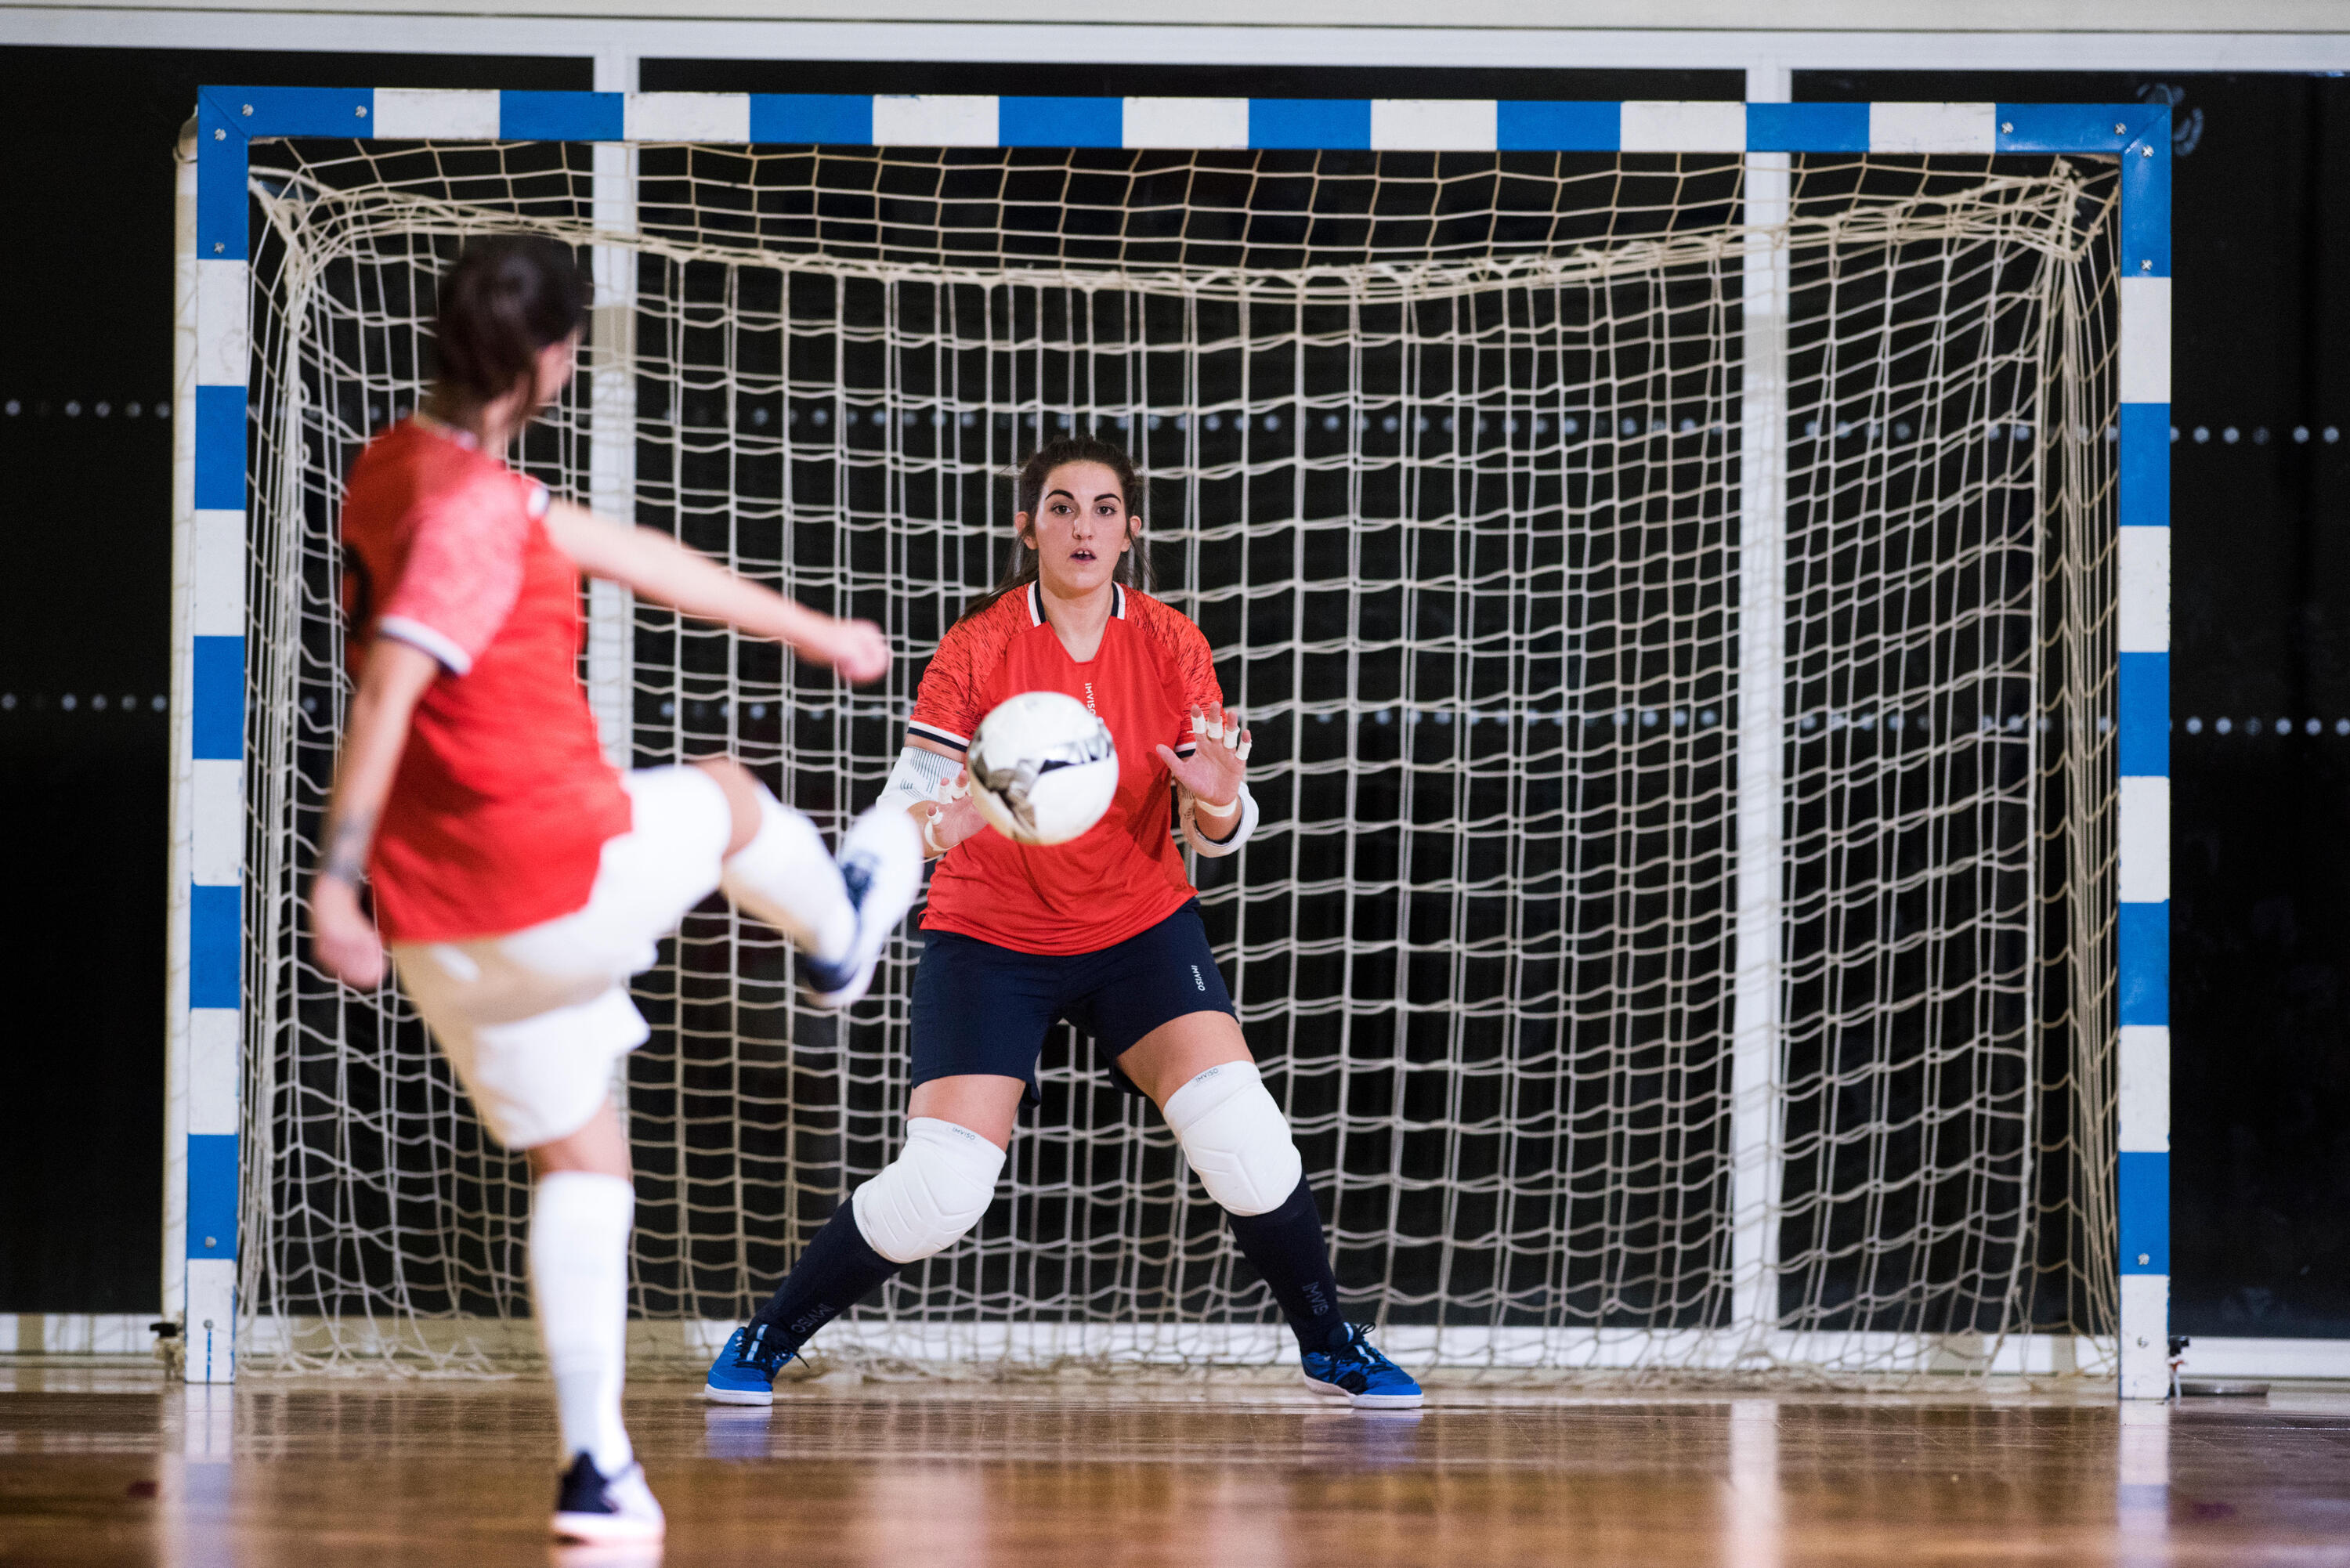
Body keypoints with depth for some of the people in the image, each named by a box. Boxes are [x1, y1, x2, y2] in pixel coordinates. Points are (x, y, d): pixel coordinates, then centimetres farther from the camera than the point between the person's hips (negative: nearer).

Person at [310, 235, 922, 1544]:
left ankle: (600, 1466, 11)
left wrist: (808, 628, 26)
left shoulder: (402, 468, 11)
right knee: (726, 793, 25)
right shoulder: (476, 510, -19)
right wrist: (336, 878, -33)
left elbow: (619, 550, 19)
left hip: (442, 923, 8)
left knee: (582, 1161, 17)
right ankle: (838, 934, 55)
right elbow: (390, 686, -30)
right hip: (569, 873, -8)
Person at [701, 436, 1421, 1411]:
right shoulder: (977, 648, -12)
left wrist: (1217, 802, -26)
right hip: (989, 939, -2)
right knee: (938, 1190, -15)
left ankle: (1330, 1346, 6)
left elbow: (1216, 834, -3)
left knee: (1244, 1140, -17)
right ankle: (766, 1341, 7)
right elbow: (901, 810, -15)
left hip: (1141, 928, 2)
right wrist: (938, 823, -38)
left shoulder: (1173, 648, -6)